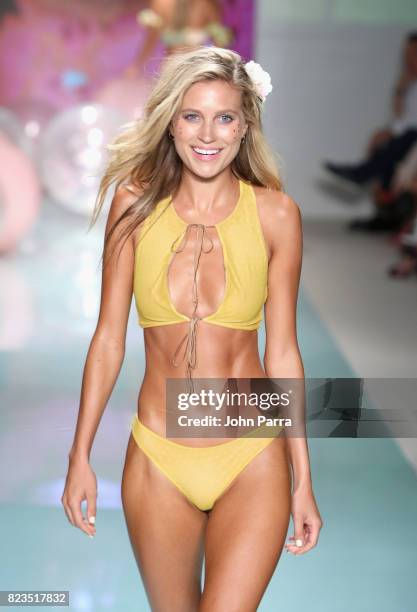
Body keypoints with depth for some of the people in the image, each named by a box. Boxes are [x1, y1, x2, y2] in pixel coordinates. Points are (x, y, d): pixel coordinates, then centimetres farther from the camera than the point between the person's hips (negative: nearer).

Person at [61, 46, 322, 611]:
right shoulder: (136, 203, -3)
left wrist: (303, 480, 1)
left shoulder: (275, 212, -5)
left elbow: (283, 351, -1)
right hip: (158, 458, 2)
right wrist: (80, 455, 2)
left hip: (253, 459, -1)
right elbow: (109, 337, 1)